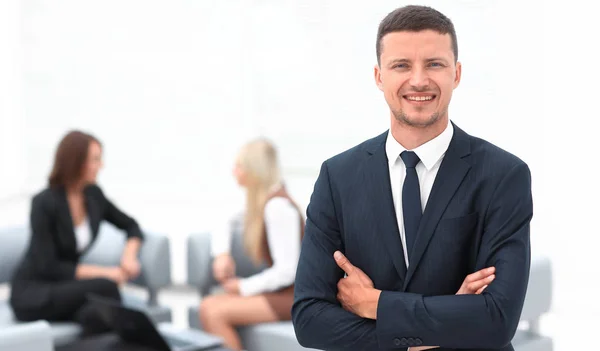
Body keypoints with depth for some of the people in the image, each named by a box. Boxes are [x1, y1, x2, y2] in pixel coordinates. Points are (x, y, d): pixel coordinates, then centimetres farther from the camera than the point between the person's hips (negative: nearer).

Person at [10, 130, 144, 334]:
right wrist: (105, 273, -21)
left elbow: (131, 227, 13)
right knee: (106, 287, -32)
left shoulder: (93, 195, 1)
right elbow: (48, 267, -20)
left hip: (64, 288, 5)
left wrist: (129, 255, -10)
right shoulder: (44, 203, -19)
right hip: (32, 294, -5)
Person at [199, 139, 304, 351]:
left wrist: (244, 287, -11)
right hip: (277, 290, 8)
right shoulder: (257, 202, 7)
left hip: (296, 296, -8)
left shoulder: (278, 206, -20)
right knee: (207, 305, -5)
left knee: (215, 313, -17)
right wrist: (222, 254, 6)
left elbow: (287, 271, -24)